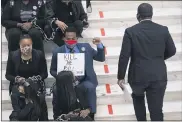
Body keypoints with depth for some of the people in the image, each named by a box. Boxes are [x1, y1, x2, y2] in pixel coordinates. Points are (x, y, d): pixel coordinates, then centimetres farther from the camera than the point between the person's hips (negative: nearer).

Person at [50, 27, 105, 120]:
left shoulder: (85, 47, 8)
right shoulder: (57, 52, 4)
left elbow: (101, 58, 10)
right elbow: (52, 70, 12)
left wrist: (99, 45, -7)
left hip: (84, 81, 1)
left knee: (90, 87, -33)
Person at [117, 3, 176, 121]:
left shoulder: (130, 31, -8)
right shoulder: (163, 30, -2)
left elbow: (124, 56, -9)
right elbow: (172, 51, 9)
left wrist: (121, 76, 1)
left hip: (138, 75, 0)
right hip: (159, 76, 1)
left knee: (138, 96, 31)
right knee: (156, 110, 4)